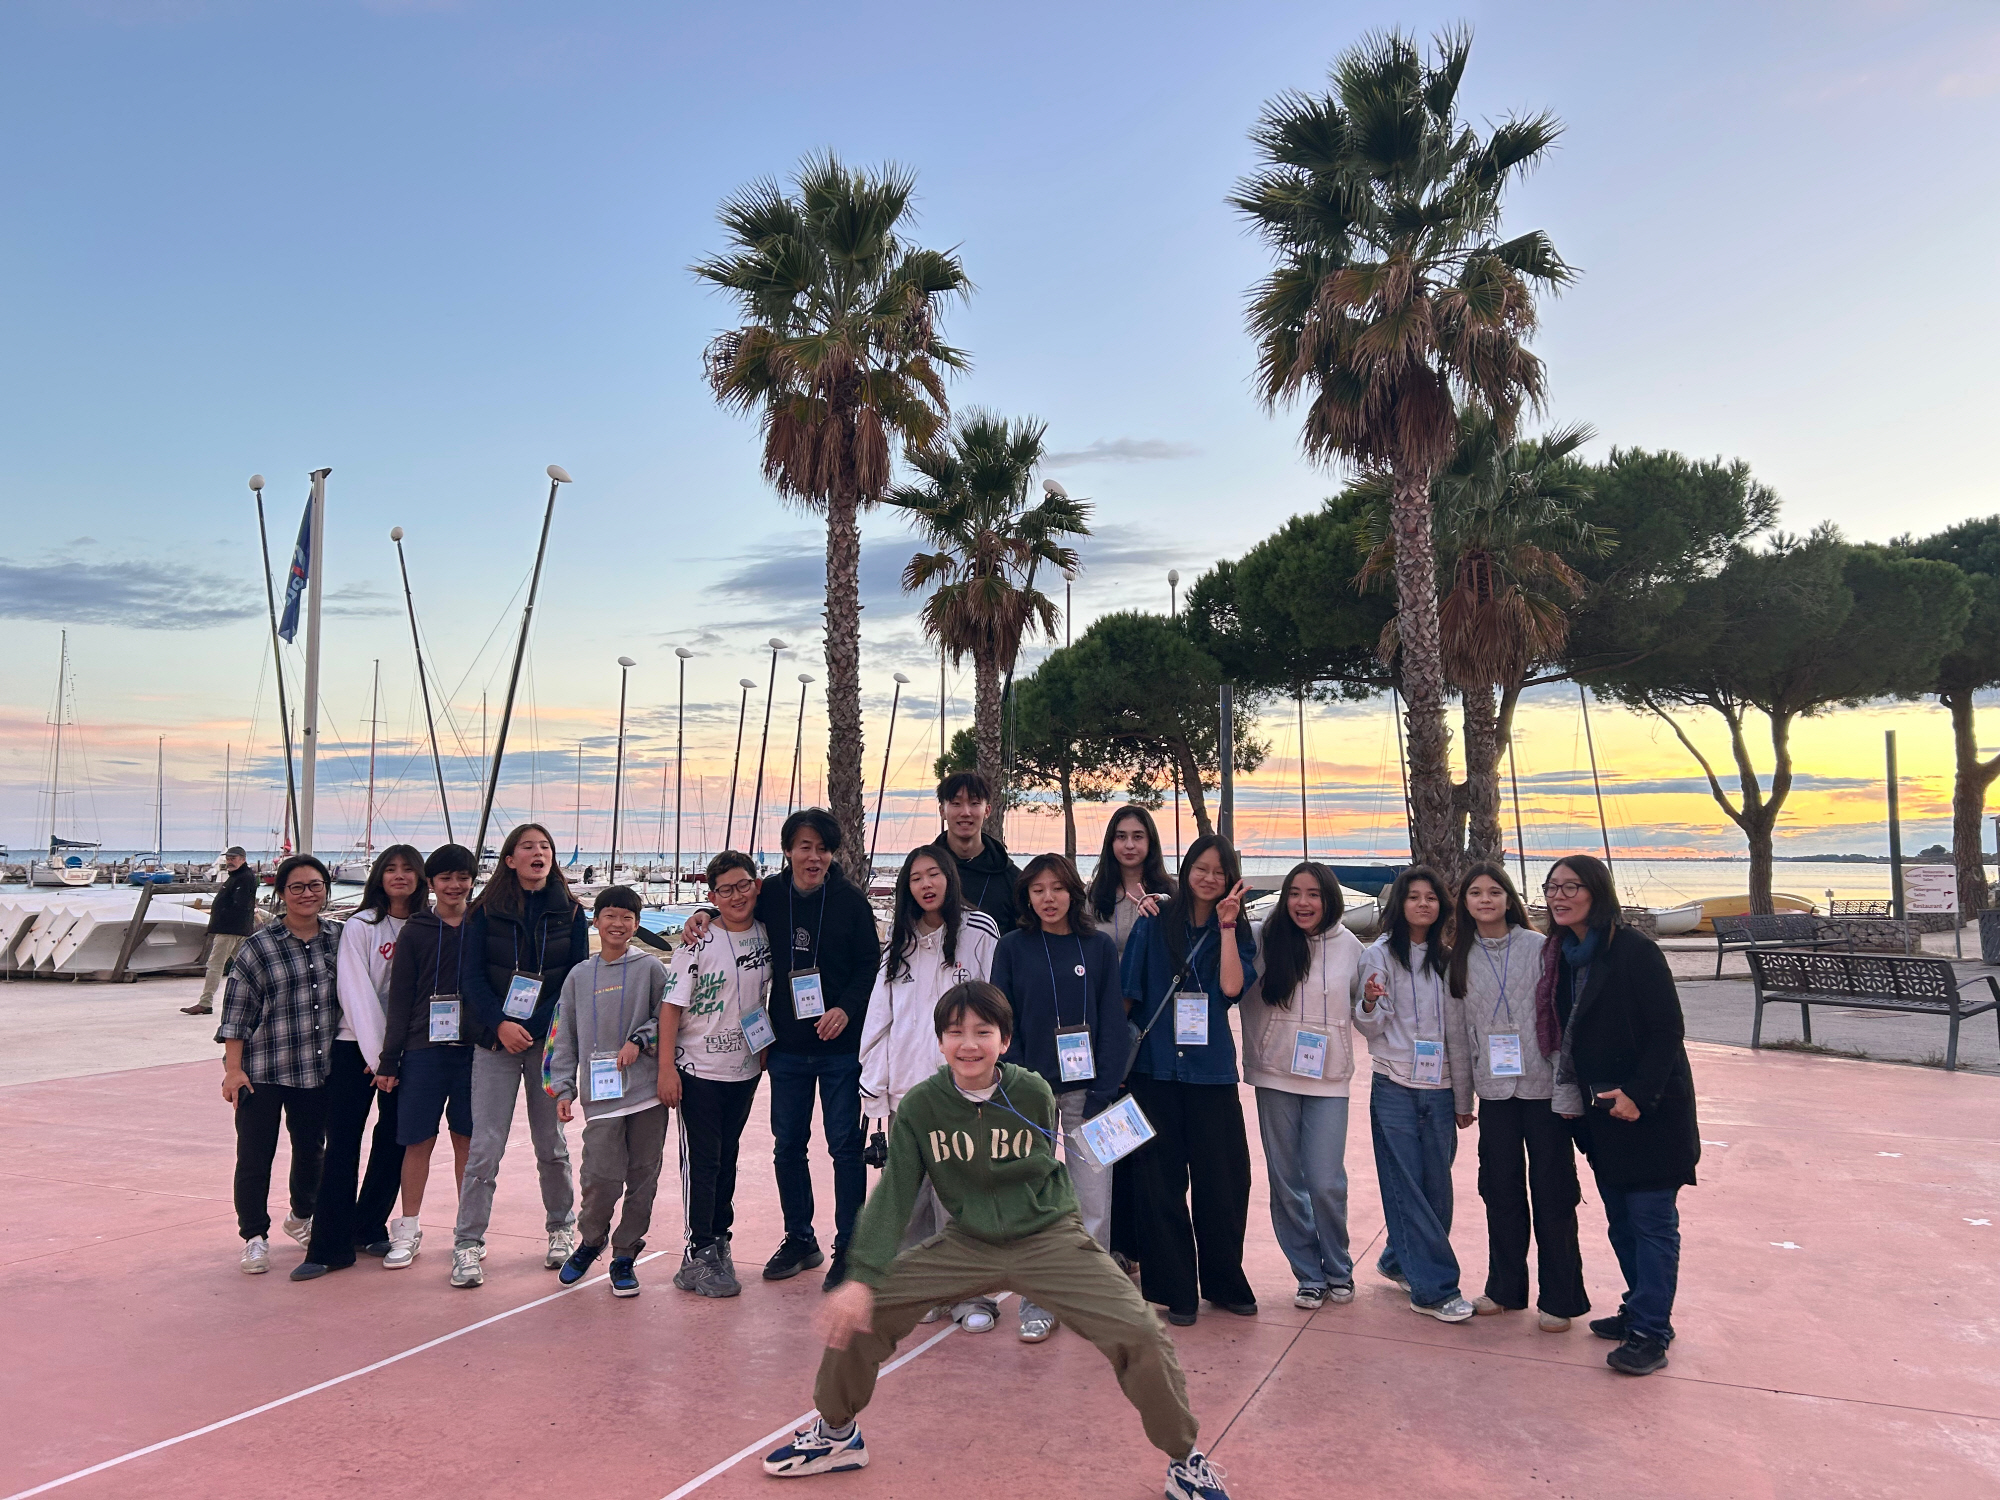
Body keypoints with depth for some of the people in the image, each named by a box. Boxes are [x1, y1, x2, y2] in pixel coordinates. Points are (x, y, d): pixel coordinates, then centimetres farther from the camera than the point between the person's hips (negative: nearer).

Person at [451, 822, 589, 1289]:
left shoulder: (571, 912, 4)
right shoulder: (485, 912, 3)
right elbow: (473, 978, -1)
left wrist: (536, 1026, -10)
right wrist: (499, 1025, -15)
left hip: (550, 1040, 1)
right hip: (496, 1040, -1)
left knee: (551, 1143, 8)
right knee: (485, 1146, -5)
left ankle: (561, 1228, 26)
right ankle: (468, 1243, 5)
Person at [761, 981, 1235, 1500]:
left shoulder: (1033, 1093, -13)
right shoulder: (920, 1105, -10)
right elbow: (894, 1194, -10)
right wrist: (863, 1278, -17)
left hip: (1048, 1238, -2)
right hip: (965, 1244, 2)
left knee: (1141, 1334, -19)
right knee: (855, 1311, -6)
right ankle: (836, 1434, 23)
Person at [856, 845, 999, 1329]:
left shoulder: (979, 932, 1)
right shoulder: (900, 947, 14)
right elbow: (879, 1020, 13)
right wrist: (874, 1091, 8)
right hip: (906, 1088, 4)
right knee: (908, 1195, 7)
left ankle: (971, 1294, 9)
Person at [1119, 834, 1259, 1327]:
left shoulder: (1237, 932, 7)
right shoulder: (1154, 923, 3)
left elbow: (1232, 986, -11)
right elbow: (1128, 991, 2)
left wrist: (1226, 925, -12)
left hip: (1211, 1070, 1)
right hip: (1154, 1068, -1)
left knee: (1223, 1178, 4)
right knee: (1159, 1181, 4)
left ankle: (1224, 1282, 24)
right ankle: (1173, 1289, 17)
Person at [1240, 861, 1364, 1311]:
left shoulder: (1349, 946, 2)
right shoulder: (1266, 940, -2)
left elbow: (1360, 1005, 13)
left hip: (1329, 1078, 0)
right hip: (1275, 1076, 1)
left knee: (1326, 1182, -4)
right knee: (1286, 1182, 6)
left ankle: (1338, 1269, 20)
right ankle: (1309, 1275, 23)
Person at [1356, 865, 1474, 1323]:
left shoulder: (1446, 960, 11)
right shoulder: (1381, 954, -3)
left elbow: (1454, 1030, 16)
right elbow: (1372, 1028, -5)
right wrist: (1370, 1003, -27)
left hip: (1439, 1090, 4)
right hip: (1395, 1088, -4)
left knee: (1436, 1189, 6)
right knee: (1408, 1190, -4)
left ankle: (1400, 1261, 25)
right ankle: (1434, 1288, 2)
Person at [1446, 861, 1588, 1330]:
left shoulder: (1538, 947, -6)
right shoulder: (1461, 958, 6)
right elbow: (1458, 1032, 10)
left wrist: (1567, 1092, -11)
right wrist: (1461, 1098, 11)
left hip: (1542, 1088, -4)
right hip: (1494, 1090, 4)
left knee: (1551, 1192, 4)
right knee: (1501, 1190, 12)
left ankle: (1559, 1297, 18)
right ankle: (1505, 1288, 26)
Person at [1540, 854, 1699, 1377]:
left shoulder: (1634, 950, -14)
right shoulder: (1562, 955, 8)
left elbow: (1667, 1030, -16)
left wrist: (1638, 1094, -21)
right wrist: (1575, 1097, 10)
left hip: (1650, 1110, -8)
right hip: (1601, 1112, 8)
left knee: (1651, 1219, -2)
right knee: (1620, 1219, 15)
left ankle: (1651, 1332, 3)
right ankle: (1640, 1309, 28)